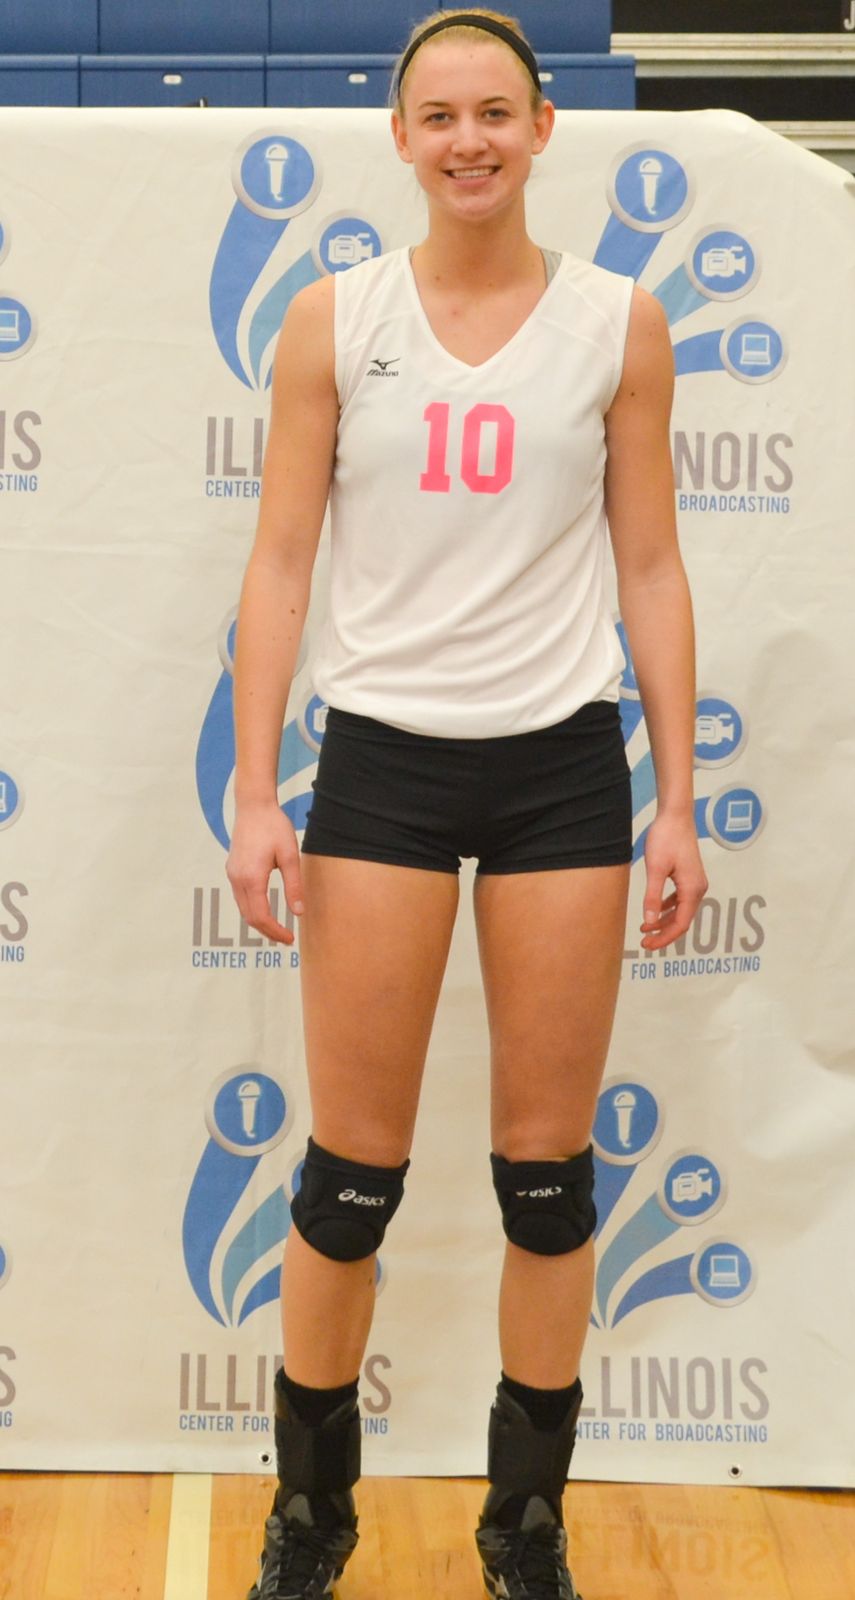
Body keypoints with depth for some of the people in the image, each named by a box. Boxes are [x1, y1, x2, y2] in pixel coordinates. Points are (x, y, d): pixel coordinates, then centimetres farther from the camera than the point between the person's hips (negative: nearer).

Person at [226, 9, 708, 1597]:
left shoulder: (619, 322, 3)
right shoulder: (332, 320, 2)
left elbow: (650, 569, 4)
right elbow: (281, 560, 2)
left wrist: (679, 802, 1)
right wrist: (254, 793, -5)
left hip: (564, 764, 1)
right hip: (382, 757, 0)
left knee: (548, 1164, 7)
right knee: (352, 1170, 4)